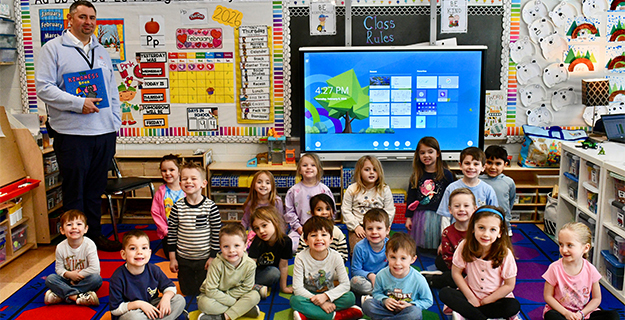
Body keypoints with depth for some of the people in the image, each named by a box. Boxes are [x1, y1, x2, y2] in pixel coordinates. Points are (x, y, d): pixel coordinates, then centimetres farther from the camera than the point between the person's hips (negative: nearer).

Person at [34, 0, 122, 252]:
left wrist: (115, 122, 12)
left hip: (104, 132, 5)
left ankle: (94, 235, 25)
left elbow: (112, 90, 21)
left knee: (96, 189, 13)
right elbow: (44, 88, -9)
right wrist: (78, 103, -18)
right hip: (72, 134, -5)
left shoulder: (101, 51, 18)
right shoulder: (53, 48, 0)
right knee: (74, 190, 2)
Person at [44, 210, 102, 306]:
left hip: (84, 281, -2)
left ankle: (61, 295, -27)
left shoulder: (89, 245, -17)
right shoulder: (60, 248, -8)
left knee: (97, 279, -32)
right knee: (50, 279, -20)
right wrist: (69, 274, -19)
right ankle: (77, 296, -32)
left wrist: (78, 275, -16)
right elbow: (59, 268, 1)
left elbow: (95, 269, -20)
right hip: (68, 280, 3)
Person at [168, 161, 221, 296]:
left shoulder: (210, 206, -12)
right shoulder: (178, 207, -7)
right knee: (188, 291, 13)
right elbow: (171, 233, 0)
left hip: (204, 258, -1)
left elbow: (217, 233, -7)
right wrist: (172, 258, 0)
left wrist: (213, 257, -6)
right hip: (183, 259, 2)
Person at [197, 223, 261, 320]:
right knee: (204, 304, -33)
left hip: (235, 295, 3)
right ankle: (244, 309, -24)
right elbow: (211, 290, -25)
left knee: (255, 296, -21)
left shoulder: (250, 265, -19)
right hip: (214, 296, -2)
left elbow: (246, 288, -10)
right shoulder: (217, 265, -27)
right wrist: (232, 301, -22)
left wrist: (226, 296, -16)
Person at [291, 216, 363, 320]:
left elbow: (345, 284, -12)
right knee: (295, 300, -34)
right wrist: (320, 303, -26)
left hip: (329, 295, 2)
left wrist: (325, 296, -28)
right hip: (308, 296, -2)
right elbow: (297, 288, -19)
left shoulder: (335, 257, -11)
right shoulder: (301, 258, -16)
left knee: (350, 297, -24)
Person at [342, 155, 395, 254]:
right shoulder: (352, 190, 3)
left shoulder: (385, 190, 4)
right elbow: (345, 210, 3)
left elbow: (389, 211, 5)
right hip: (358, 227, 0)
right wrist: (355, 226, -7)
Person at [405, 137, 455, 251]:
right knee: (420, 250, 6)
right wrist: (408, 217, 7)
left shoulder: (446, 174, 0)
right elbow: (411, 198, 11)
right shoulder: (416, 176, 7)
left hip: (439, 217, -2)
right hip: (419, 217, 2)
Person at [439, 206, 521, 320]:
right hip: (470, 294, 1)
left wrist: (484, 302, -13)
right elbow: (456, 273, -7)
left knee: (514, 306, -30)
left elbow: (509, 285, -11)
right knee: (444, 293, -23)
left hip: (495, 298, -1)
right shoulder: (465, 246, -14)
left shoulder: (505, 253, -16)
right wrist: (471, 297, -12)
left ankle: (466, 310, -19)